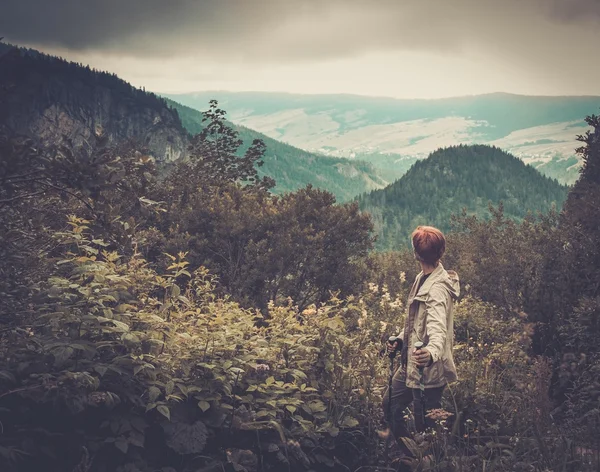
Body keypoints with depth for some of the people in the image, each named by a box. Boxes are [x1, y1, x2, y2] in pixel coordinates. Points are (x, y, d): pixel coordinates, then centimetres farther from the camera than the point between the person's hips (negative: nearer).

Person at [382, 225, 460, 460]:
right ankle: (409, 455, 40)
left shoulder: (437, 288, -25)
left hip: (428, 370, -10)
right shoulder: (422, 278, 5)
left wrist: (432, 352, -59)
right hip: (411, 364, 10)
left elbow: (437, 328, -41)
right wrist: (400, 339, 7)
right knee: (390, 405, 24)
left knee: (425, 427, 2)